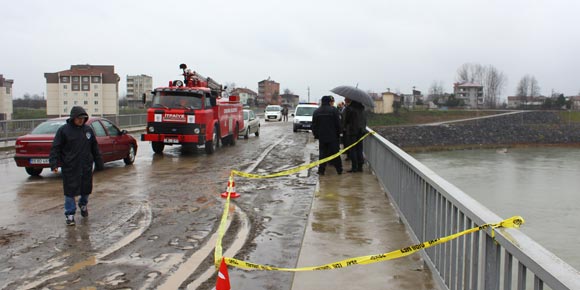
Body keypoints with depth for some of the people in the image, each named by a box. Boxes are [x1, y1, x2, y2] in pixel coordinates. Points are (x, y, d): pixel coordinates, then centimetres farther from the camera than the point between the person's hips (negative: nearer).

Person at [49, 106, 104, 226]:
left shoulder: (88, 129, 8)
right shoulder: (63, 130, -4)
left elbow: (94, 148, 15)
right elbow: (55, 148, -5)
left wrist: (99, 163, 15)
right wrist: (54, 164, -15)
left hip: (86, 167, 4)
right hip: (70, 168, -4)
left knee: (86, 188, 12)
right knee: (70, 191, -1)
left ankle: (83, 204, 41)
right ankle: (70, 214, 10)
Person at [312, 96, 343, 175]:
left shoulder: (316, 112, 5)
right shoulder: (333, 110, -5)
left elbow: (314, 125, 9)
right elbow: (338, 123, -4)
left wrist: (316, 134, 16)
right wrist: (338, 133, 6)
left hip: (321, 137, 2)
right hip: (333, 136, -2)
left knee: (322, 153, 7)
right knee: (335, 153, 5)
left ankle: (321, 170, 3)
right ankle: (339, 170, 9)